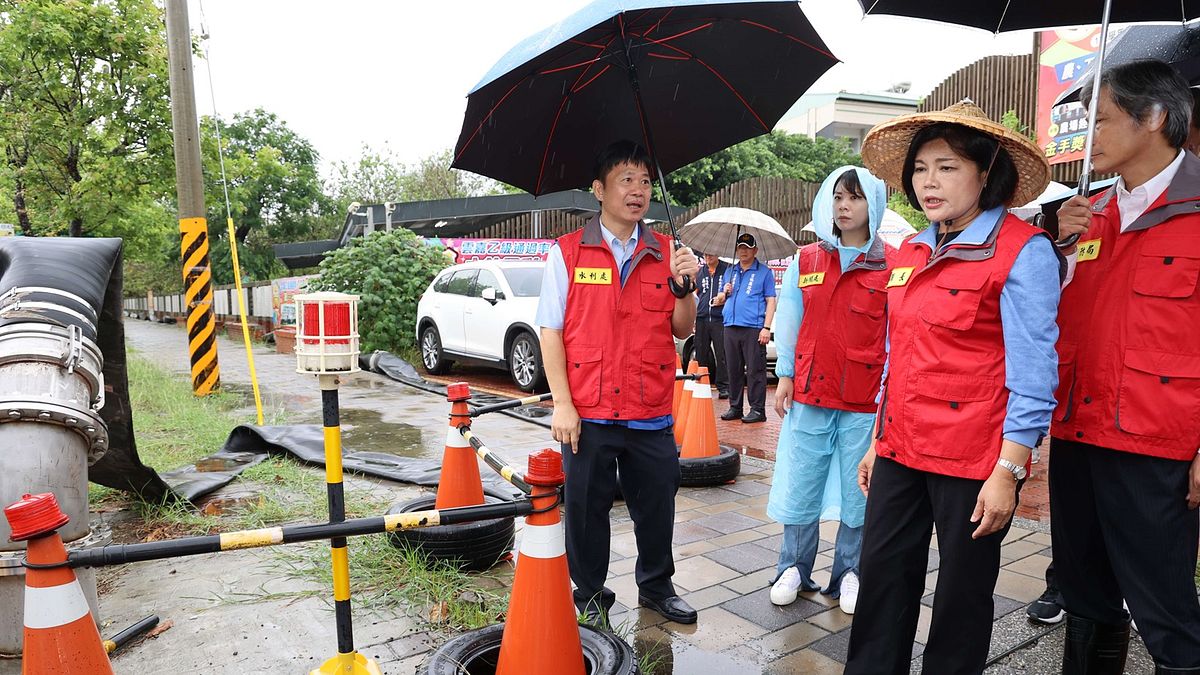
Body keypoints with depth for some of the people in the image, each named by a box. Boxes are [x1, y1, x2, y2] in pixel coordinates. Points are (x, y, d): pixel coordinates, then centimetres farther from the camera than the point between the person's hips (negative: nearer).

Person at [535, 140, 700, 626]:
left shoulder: (665, 253, 7)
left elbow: (682, 329, 8)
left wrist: (684, 287, -12)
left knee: (657, 504, 13)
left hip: (652, 412, 3)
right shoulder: (568, 252, -1)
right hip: (588, 413, -2)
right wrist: (562, 403, -8)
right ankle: (590, 594, 31)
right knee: (586, 508, 10)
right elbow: (551, 331, -2)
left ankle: (656, 586, 37)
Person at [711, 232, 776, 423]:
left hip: (754, 328, -5)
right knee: (733, 370, 9)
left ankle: (757, 409, 0)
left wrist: (766, 328, -11)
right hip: (731, 327, 5)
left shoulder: (764, 272, 4)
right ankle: (735, 407, 17)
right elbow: (719, 300, 24)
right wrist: (724, 293, 0)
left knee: (755, 370, -5)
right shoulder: (730, 271, 19)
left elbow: (770, 301, -2)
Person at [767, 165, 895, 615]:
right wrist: (784, 375, 5)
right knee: (801, 484, 8)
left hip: (867, 398, -2)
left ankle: (848, 574, 25)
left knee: (859, 490, 7)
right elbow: (789, 322, 10)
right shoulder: (806, 261, 7)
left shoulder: (892, 265, 0)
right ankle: (794, 569, 24)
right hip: (809, 392, 2)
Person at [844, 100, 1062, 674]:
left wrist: (1008, 471, -16)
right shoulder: (909, 254, 10)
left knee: (962, 592, 11)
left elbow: (1032, 373, -13)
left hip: (973, 459, -6)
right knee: (881, 579, 13)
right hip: (900, 450, 6)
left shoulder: (1022, 251, -10)